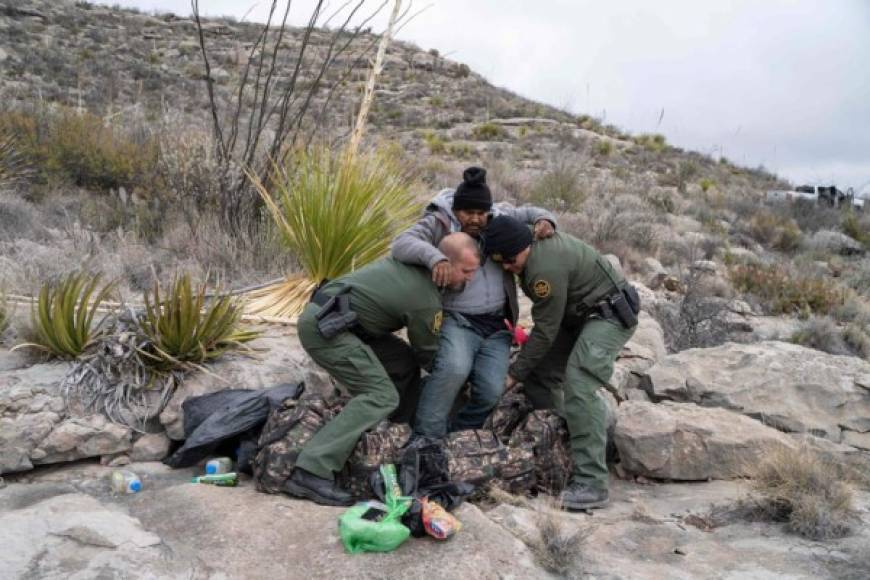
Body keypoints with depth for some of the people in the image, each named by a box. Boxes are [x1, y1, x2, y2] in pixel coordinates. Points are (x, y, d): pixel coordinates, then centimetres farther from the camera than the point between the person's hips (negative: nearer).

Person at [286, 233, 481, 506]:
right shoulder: (426, 300, -14)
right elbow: (428, 355, 2)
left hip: (323, 315, 10)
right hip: (323, 327, -10)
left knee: (404, 362, 11)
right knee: (381, 396, -16)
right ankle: (311, 472, -22)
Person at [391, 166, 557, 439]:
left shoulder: (498, 218, 8)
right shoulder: (438, 223, -7)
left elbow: (529, 213, 21)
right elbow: (402, 244, -21)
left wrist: (544, 219, -4)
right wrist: (434, 257, -41)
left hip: (496, 326, 5)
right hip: (457, 321, -4)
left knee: (490, 391, -13)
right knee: (454, 369, -33)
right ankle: (426, 437, -17)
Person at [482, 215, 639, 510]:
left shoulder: (546, 268, -30)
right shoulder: (538, 240, -3)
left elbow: (546, 330, -23)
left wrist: (514, 374, -13)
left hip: (609, 315, -10)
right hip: (578, 315, 10)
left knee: (578, 386, -24)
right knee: (538, 373, 5)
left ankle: (591, 483, -23)